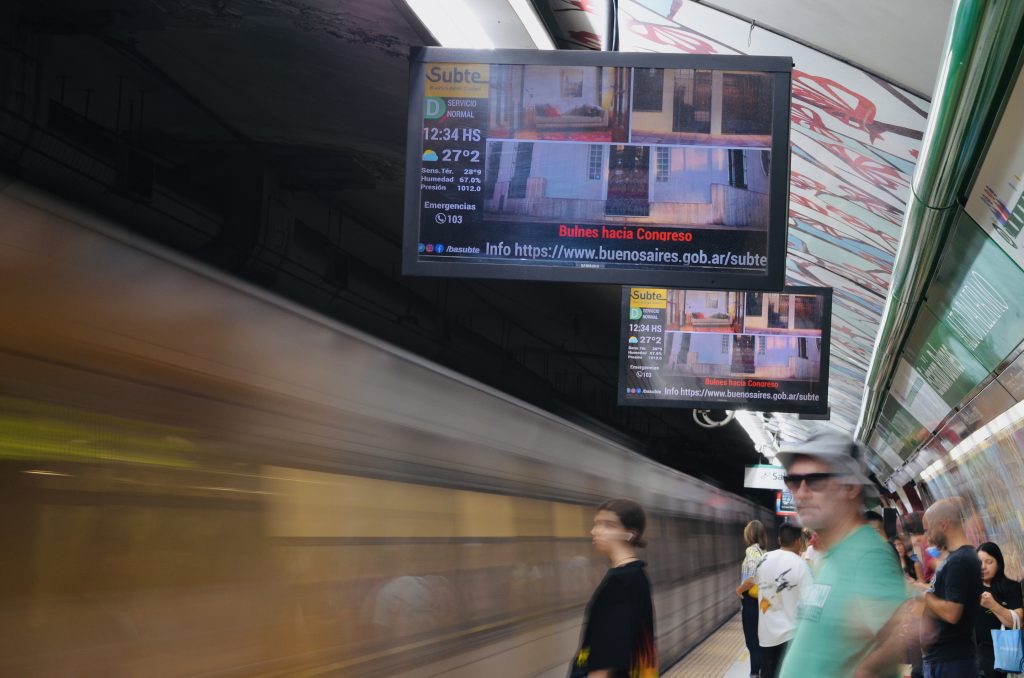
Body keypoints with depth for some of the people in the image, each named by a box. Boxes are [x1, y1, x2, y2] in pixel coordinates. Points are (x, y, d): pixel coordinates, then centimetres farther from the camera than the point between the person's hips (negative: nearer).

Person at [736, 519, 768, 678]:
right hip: (761, 599, 8)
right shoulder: (764, 551, 7)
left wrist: (739, 589, -13)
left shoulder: (751, 550, -17)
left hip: (751, 601, -8)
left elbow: (752, 578, -28)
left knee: (752, 642, 0)